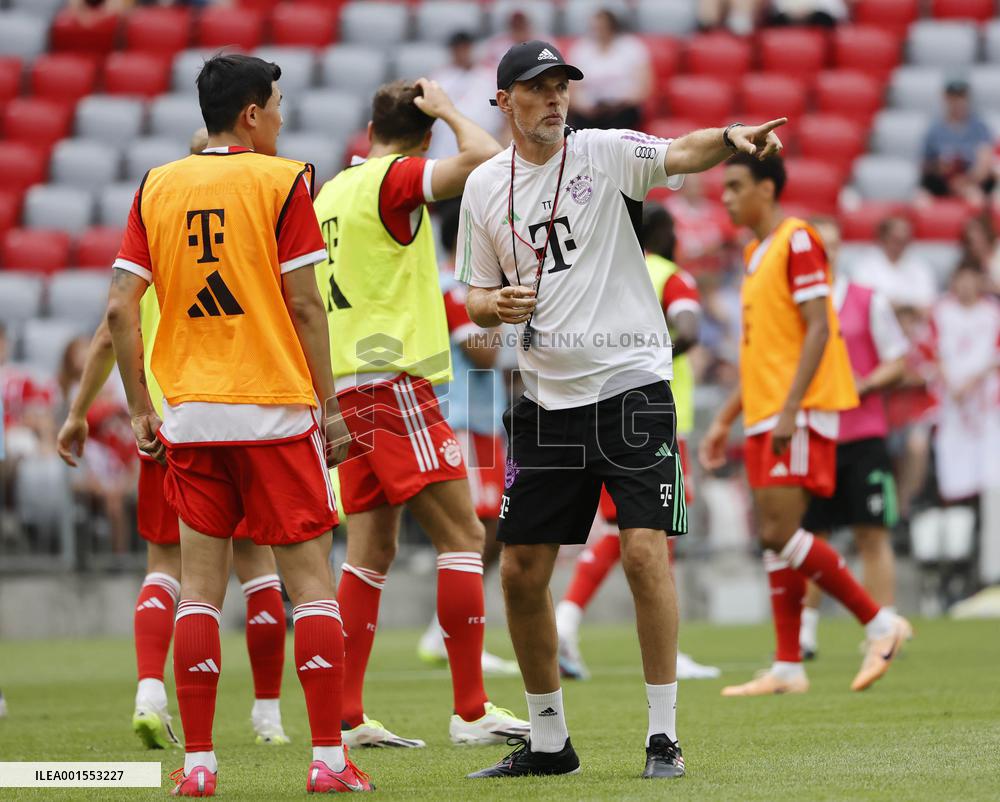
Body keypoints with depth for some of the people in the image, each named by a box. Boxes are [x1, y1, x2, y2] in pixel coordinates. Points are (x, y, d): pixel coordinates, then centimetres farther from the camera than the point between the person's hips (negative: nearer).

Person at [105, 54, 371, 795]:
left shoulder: (157, 186, 6)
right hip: (274, 408, -3)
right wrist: (328, 406, -1)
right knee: (309, 574, 2)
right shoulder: (282, 180, -4)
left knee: (200, 580, 7)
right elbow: (304, 304, -7)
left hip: (189, 414, 4)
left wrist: (140, 409, 8)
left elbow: (121, 307, 1)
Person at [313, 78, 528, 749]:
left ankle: (347, 716, 6)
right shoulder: (394, 179, -9)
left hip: (348, 390, 9)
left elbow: (315, 299, 23)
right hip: (394, 383, -9)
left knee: (372, 550, 9)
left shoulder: (331, 191, 16)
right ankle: (471, 711, -12)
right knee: (462, 536, -8)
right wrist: (448, 110, -3)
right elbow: (483, 156, -23)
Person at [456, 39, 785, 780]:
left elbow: (678, 154, -24)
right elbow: (477, 296, 15)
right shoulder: (485, 188, 8)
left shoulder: (605, 154, -4)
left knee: (646, 552, -15)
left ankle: (664, 736, -5)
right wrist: (496, 305, -8)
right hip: (547, 401, 4)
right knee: (522, 572, 5)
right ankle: (549, 740, 21)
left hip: (631, 385, -4)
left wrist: (729, 138, -45)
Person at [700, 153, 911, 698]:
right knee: (774, 538, 5)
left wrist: (789, 409, -23)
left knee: (780, 533, -15)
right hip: (765, 415, 9)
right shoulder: (757, 253, 19)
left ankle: (879, 623, -7)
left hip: (799, 413, -9)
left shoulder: (798, 241, -9)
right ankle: (788, 668, 6)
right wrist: (724, 421, 21)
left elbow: (818, 330, -16)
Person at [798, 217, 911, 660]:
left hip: (863, 436, -2)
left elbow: (898, 362, 3)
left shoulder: (869, 302, 3)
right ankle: (805, 634, 11)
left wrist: (864, 385, -13)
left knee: (872, 535, -4)